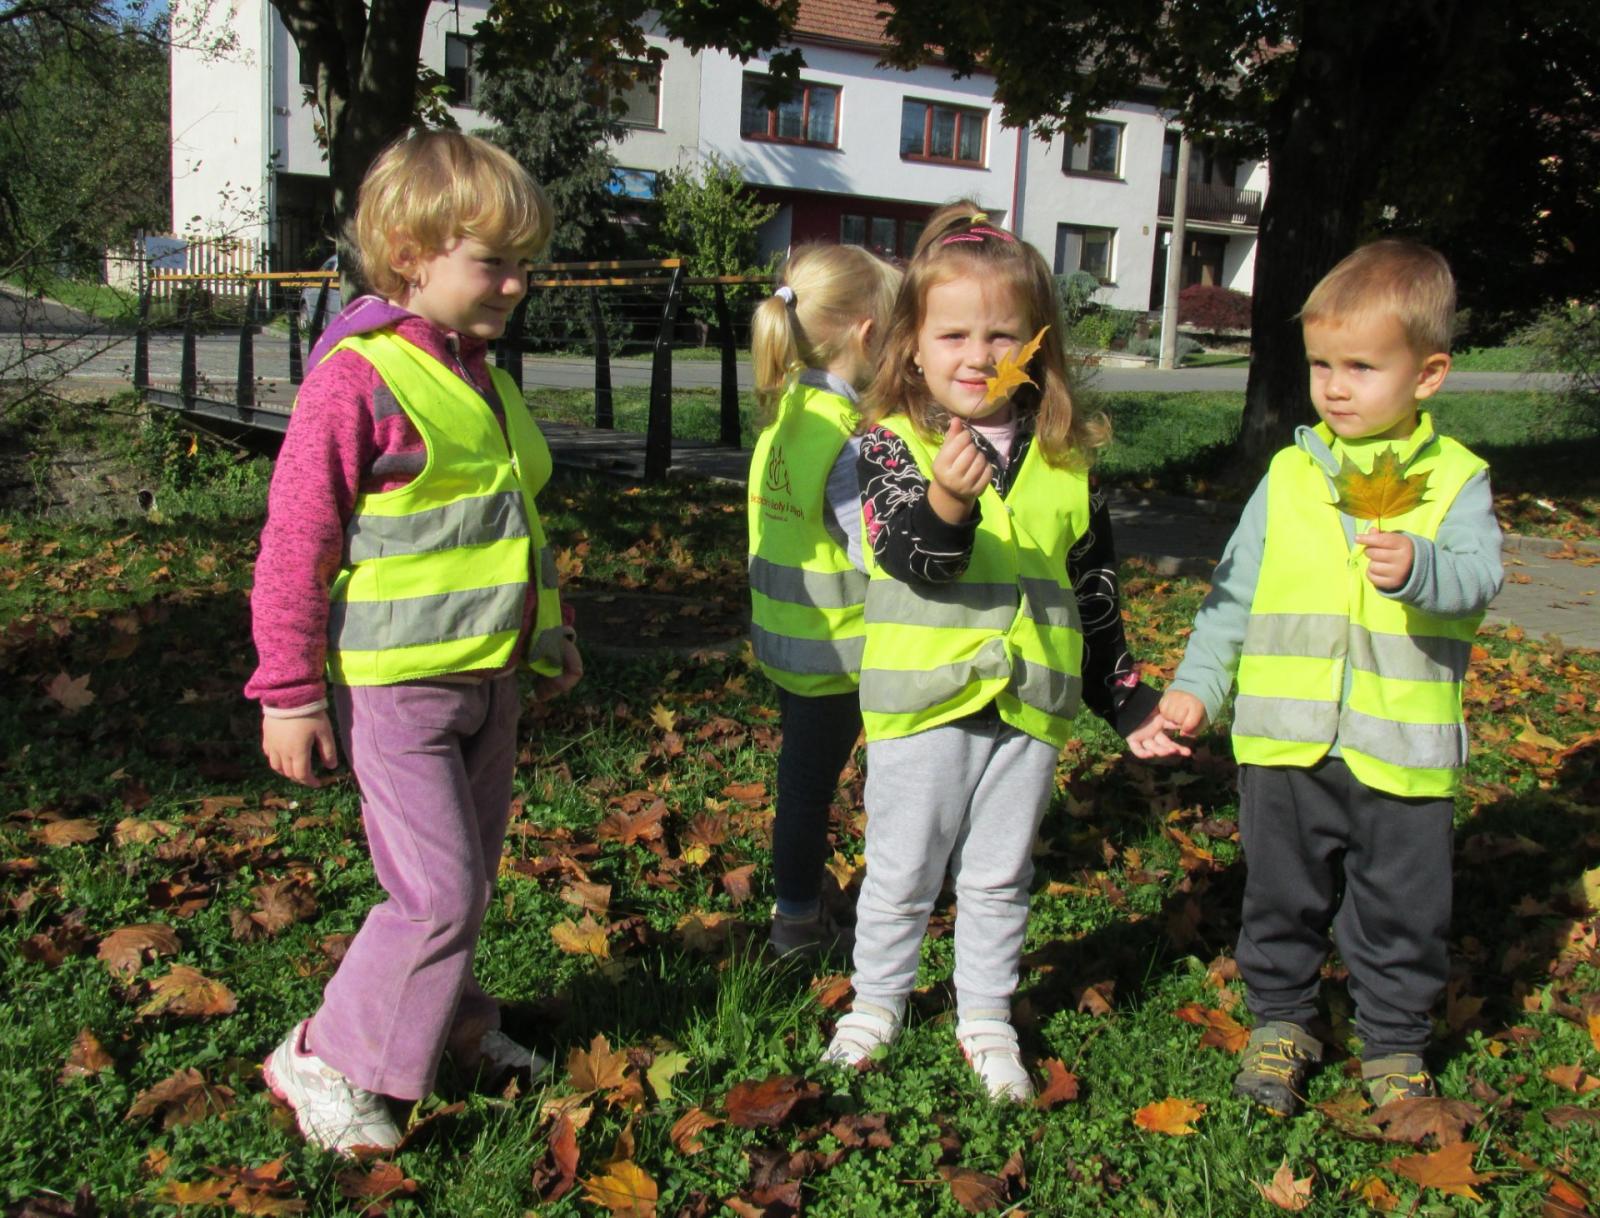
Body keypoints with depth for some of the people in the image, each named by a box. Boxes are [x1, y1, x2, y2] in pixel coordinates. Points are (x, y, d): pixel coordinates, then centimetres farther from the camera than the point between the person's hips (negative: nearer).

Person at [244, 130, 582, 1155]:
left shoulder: (480, 377, 11)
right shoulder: (357, 380, -15)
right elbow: (294, 545, -15)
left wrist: (549, 634, 25)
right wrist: (289, 693, -13)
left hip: (489, 678, 8)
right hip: (394, 685, -8)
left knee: (469, 879, 17)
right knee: (438, 890, -7)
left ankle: (447, 1020, 37)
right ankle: (325, 1062, 11)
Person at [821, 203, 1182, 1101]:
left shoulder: (1065, 459, 4)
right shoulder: (894, 443, -7)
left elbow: (1096, 586, 11)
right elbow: (911, 557, -20)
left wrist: (1127, 699, 13)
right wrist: (946, 503, -41)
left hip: (1031, 700, 3)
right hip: (923, 698, -2)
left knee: (1000, 878, 16)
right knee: (902, 872, 12)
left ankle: (986, 1015, 33)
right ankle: (877, 1000, 32)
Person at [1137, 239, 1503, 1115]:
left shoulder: (1455, 481, -1)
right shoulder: (1289, 475, 5)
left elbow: (1479, 575, -16)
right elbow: (1235, 591, 8)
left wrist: (1420, 569, -36)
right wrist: (1197, 683, 3)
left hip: (1402, 751, -1)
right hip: (1286, 744, 2)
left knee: (1400, 914, 11)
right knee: (1283, 899, 14)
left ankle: (1393, 1043, 31)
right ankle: (1280, 1021, 33)